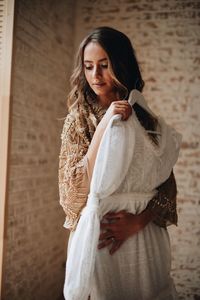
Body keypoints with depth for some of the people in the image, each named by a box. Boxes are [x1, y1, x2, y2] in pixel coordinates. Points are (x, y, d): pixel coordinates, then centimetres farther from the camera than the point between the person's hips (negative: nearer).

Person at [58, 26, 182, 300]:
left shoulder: (148, 122, 2)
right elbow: (76, 189, -14)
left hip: (146, 237, 3)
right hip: (96, 239, -2)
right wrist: (105, 125, -19)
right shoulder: (78, 120, -3)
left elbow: (167, 187, 1)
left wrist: (137, 221, -16)